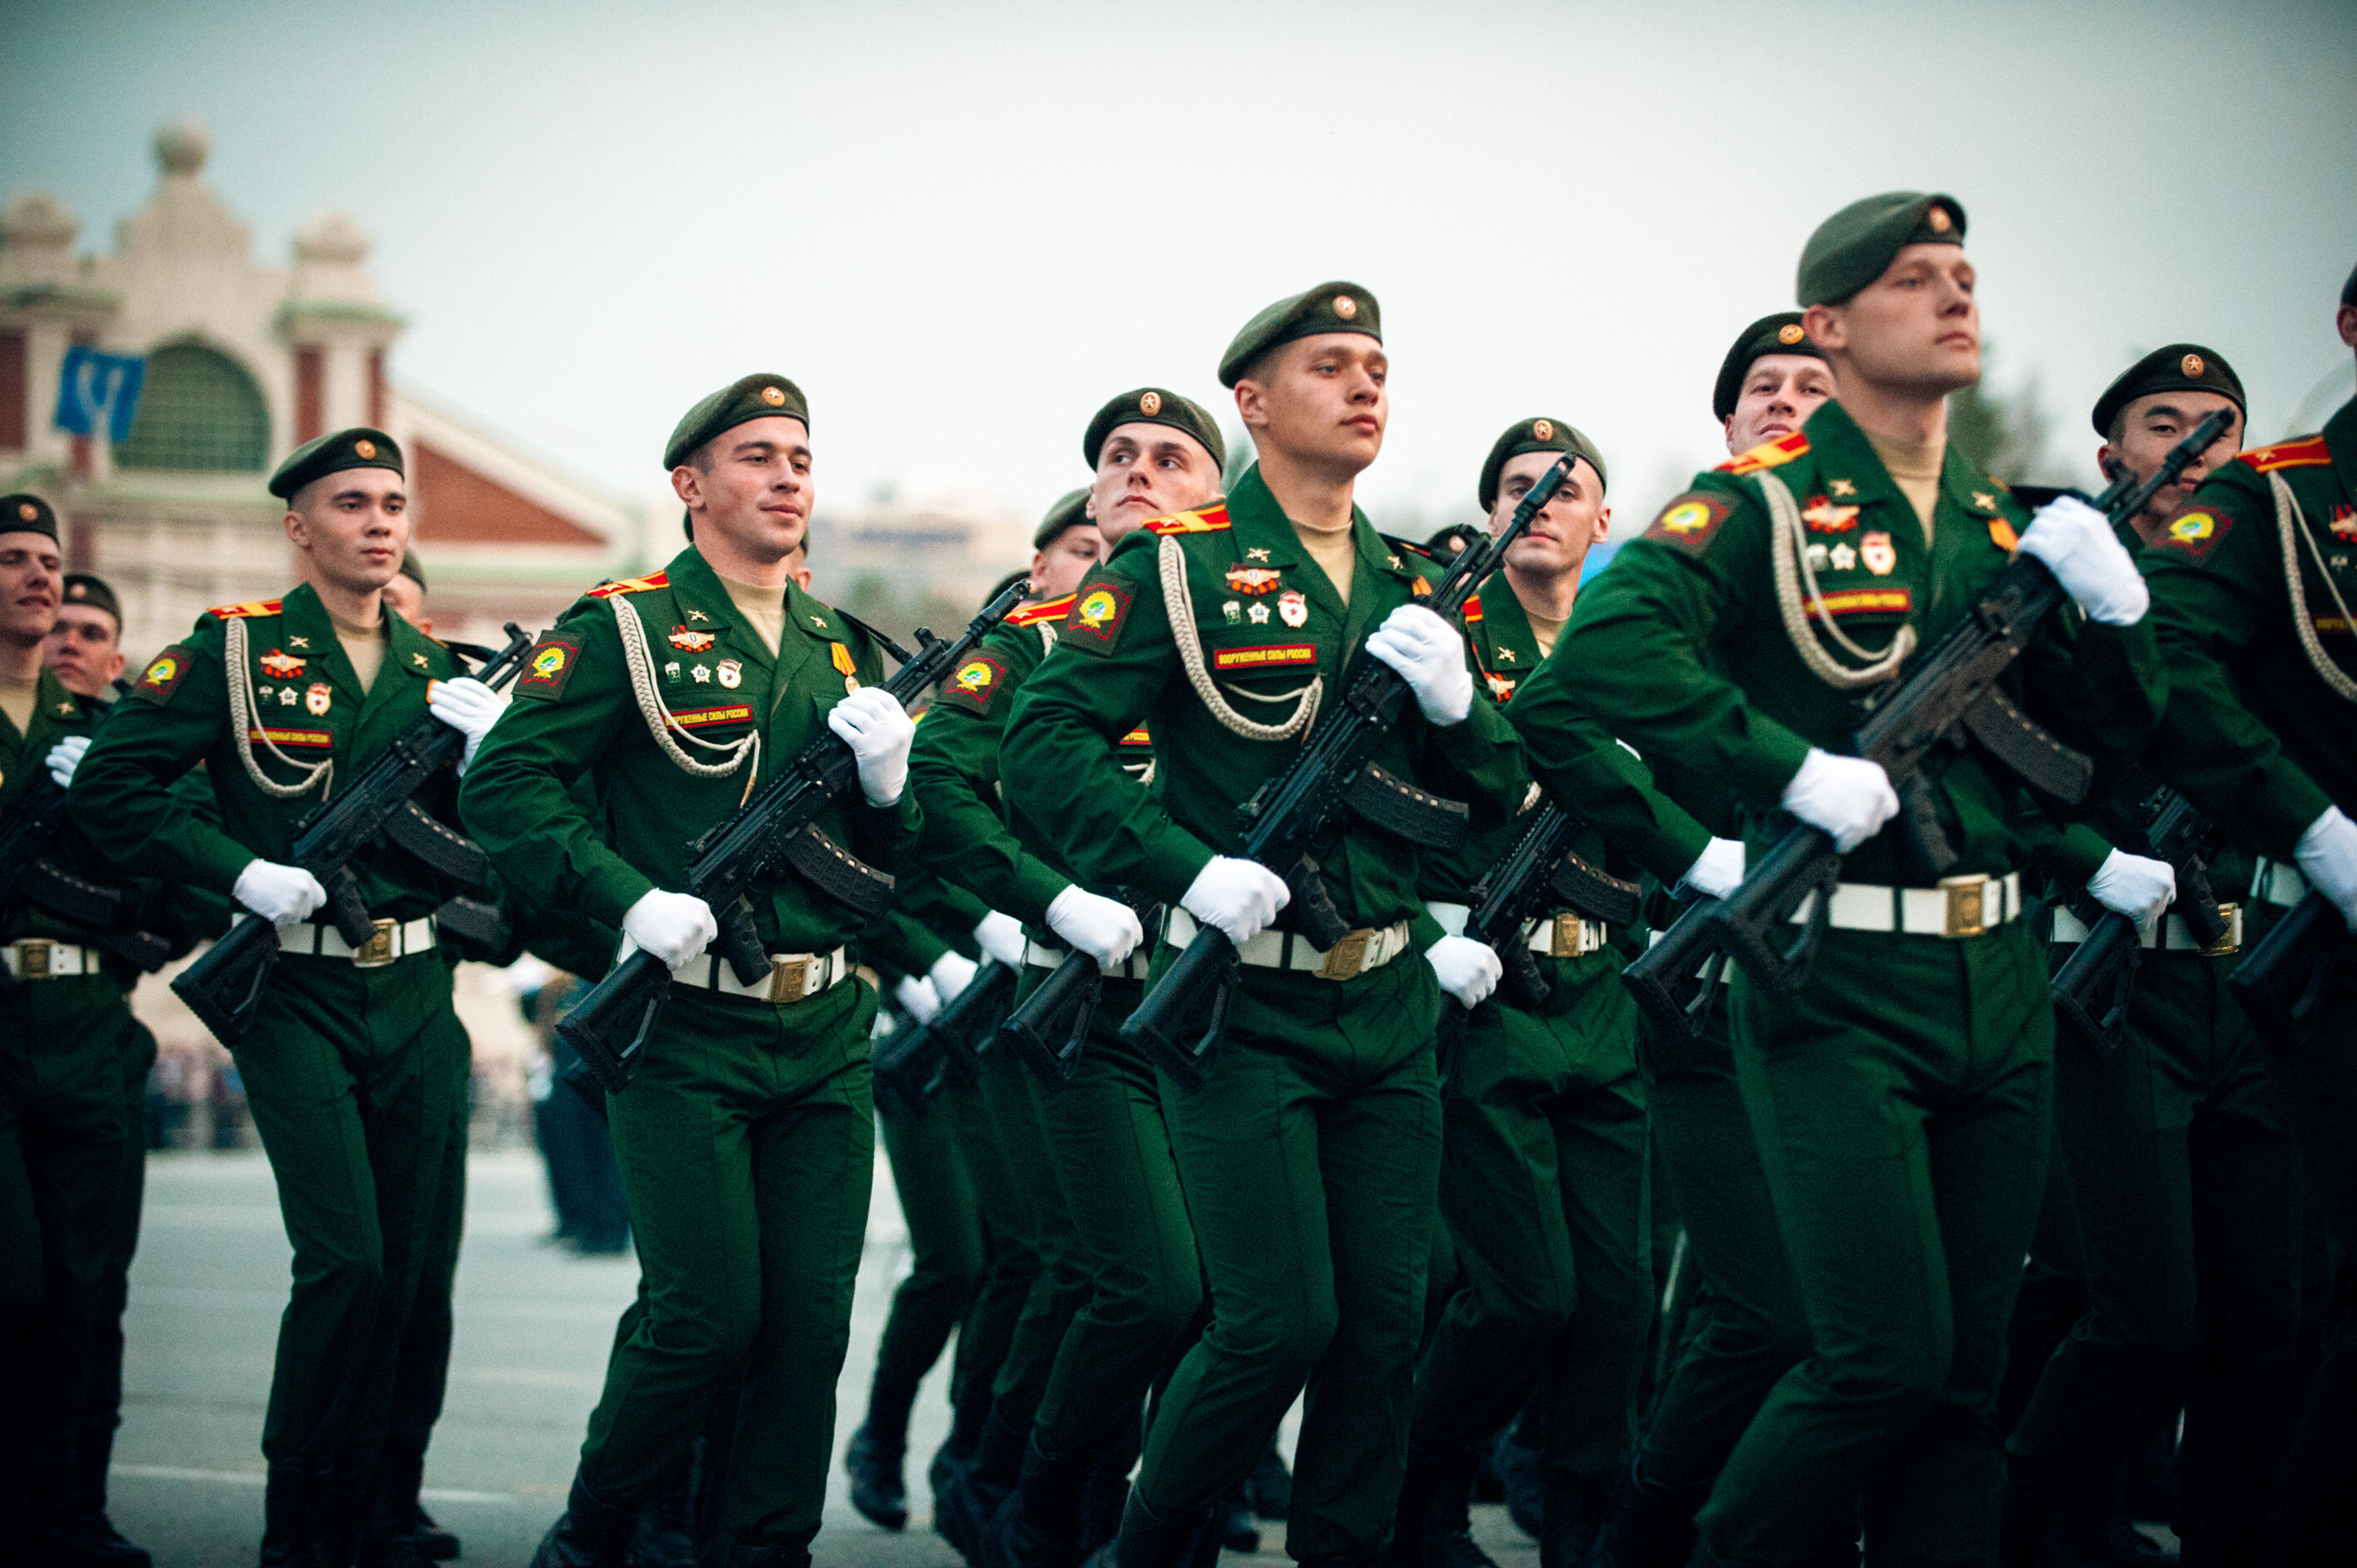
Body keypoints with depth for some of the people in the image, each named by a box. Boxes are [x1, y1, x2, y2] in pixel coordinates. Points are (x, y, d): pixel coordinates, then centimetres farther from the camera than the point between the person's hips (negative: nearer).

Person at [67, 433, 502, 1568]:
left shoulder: (435, 671, 12)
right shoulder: (232, 648, -3)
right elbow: (108, 790, -5)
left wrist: (482, 760, -7)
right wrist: (240, 870, -14)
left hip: (416, 996, 5)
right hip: (293, 993, -5)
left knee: (405, 1271, 6)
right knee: (344, 1260, -14)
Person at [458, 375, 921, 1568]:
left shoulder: (847, 652, 15)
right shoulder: (623, 630, -2)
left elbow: (888, 860, 20)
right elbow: (502, 787, -9)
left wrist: (887, 782, -2)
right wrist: (630, 898, -18)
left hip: (826, 1034, 5)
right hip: (683, 1033, -5)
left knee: (812, 1320, 2)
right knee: (706, 1315, -8)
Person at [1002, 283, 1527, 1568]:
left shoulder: (1409, 587, 13)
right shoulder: (1176, 568, -5)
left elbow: (1489, 800, 16)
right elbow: (1045, 742, -11)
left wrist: (1453, 701, -5)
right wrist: (1184, 871, -20)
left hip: (1389, 1008, 6)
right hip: (1242, 1010, -6)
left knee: (1386, 1319, 4)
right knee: (1280, 1320, -9)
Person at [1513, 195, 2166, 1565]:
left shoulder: (1999, 523, 15)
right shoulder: (1763, 505, -5)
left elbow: (2105, 732, 19)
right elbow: (1607, 652, -20)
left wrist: (2112, 602, 0)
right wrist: (1795, 768, -22)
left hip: (2000, 980, 7)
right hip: (1841, 987, -7)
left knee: (1970, 1365, 8)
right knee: (1888, 1355, -12)